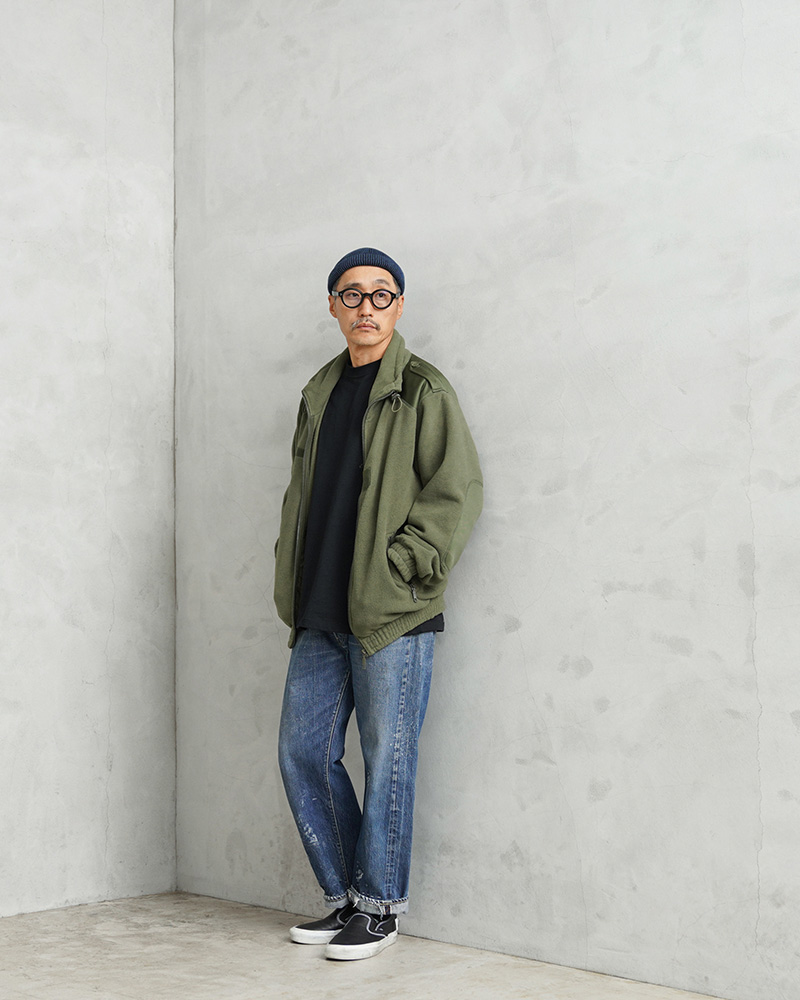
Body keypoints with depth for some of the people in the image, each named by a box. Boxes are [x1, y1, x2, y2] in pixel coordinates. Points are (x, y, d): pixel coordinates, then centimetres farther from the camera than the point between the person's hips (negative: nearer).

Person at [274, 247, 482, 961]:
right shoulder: (320, 393, 18)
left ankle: (380, 906, 12)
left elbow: (458, 492, -8)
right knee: (303, 752, 9)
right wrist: (290, 586, 13)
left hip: (393, 614, -7)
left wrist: (397, 569, -14)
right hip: (321, 617, 7)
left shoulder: (424, 392, -2)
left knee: (386, 760, -2)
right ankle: (347, 895, 22)